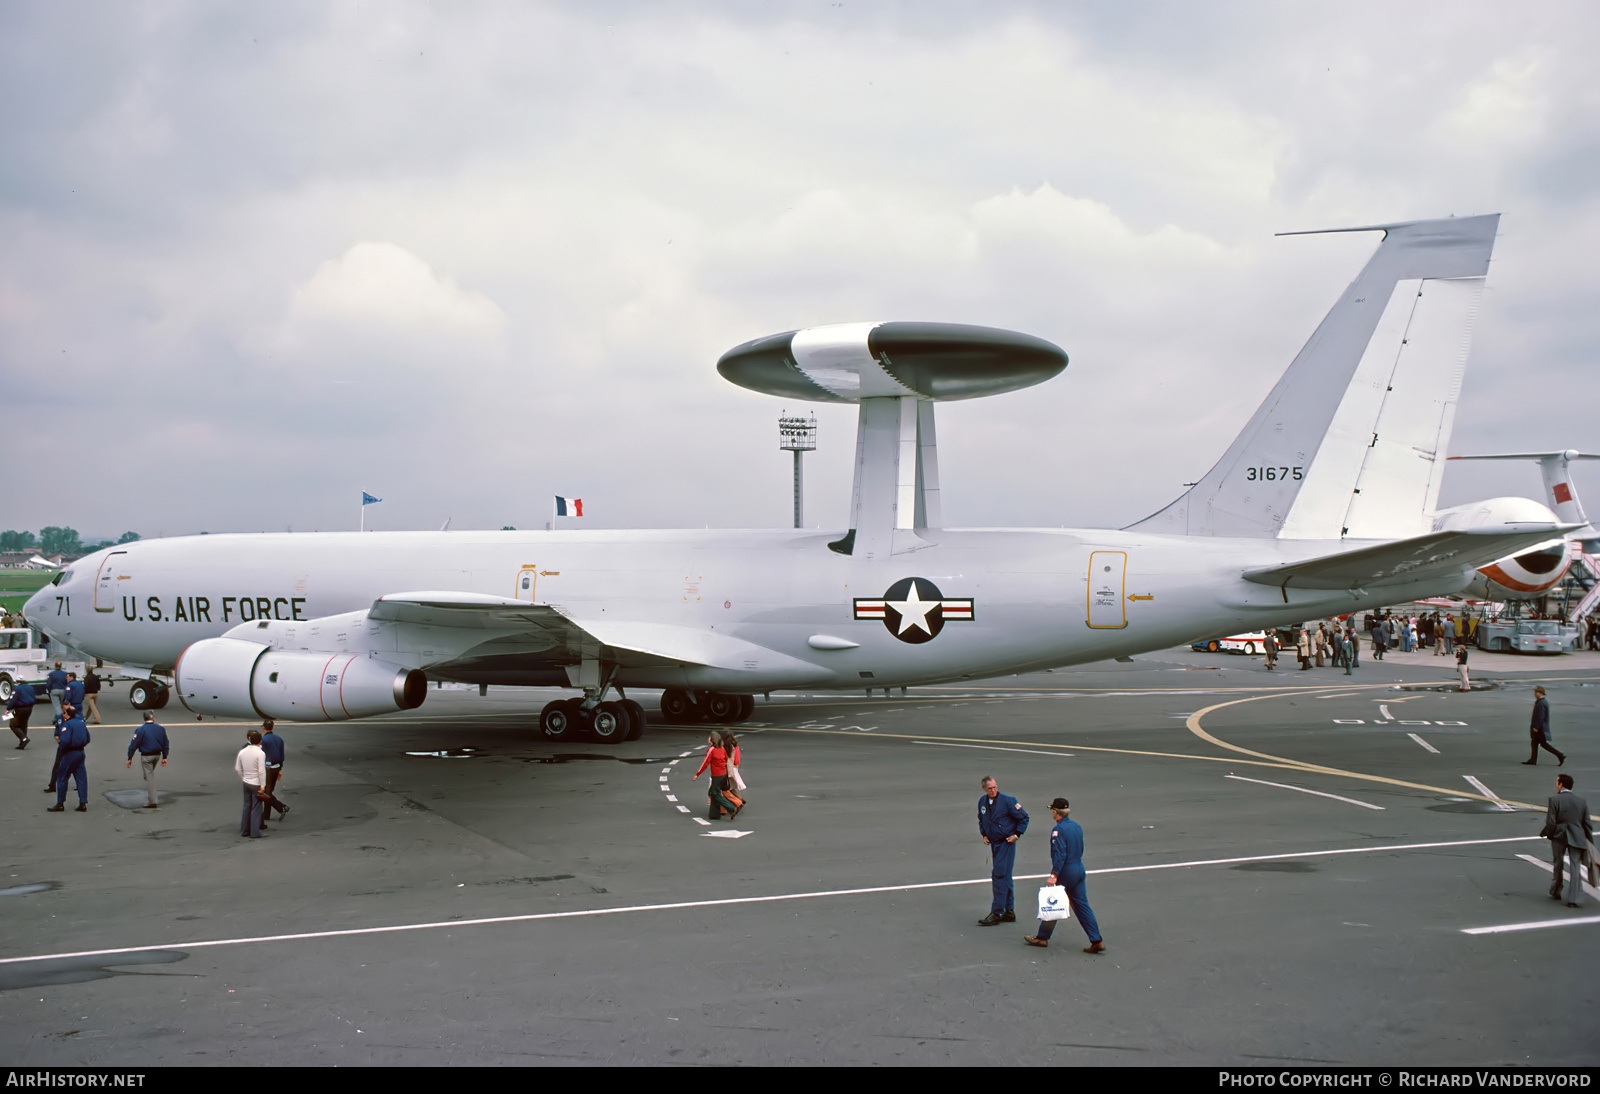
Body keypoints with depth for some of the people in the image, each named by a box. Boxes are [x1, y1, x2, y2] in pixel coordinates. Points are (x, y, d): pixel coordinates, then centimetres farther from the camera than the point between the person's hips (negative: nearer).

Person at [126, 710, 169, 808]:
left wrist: (129, 758, -2)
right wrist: (164, 757, 15)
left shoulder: (140, 730, -12)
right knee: (151, 774, 25)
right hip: (157, 755, 5)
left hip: (146, 756, -5)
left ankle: (152, 801, -2)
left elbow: (133, 745, -10)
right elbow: (165, 744, 7)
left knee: (149, 778, -1)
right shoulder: (160, 728, 1)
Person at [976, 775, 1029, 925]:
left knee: (999, 876, -11)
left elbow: (1023, 817, -6)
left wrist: (1017, 835, -9)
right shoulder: (982, 801, 5)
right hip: (994, 844, 7)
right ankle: (1009, 912, 20)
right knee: (1005, 877, 12)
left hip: (1006, 843, -7)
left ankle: (996, 913, -8)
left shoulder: (1007, 800, -14)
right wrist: (984, 834, 10)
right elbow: (981, 820, 23)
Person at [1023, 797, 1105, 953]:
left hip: (1065, 872, -8)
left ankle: (1042, 937, 17)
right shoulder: (1077, 826, 9)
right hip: (1079, 869, 8)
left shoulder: (1058, 830, -17)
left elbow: (1060, 854, -23)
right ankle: (1097, 941, 3)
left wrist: (1054, 875, -24)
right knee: (1082, 905, 8)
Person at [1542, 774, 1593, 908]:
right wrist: (1590, 843, 13)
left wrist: (1549, 835, 5)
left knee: (1557, 865, 16)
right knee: (1575, 868, 1)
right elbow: (1587, 824, 7)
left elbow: (1550, 822, -13)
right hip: (1577, 838, 2)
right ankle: (1574, 899, -6)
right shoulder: (1582, 801, 4)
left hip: (1559, 836, -2)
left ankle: (1555, 892, 31)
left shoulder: (1554, 799, -9)